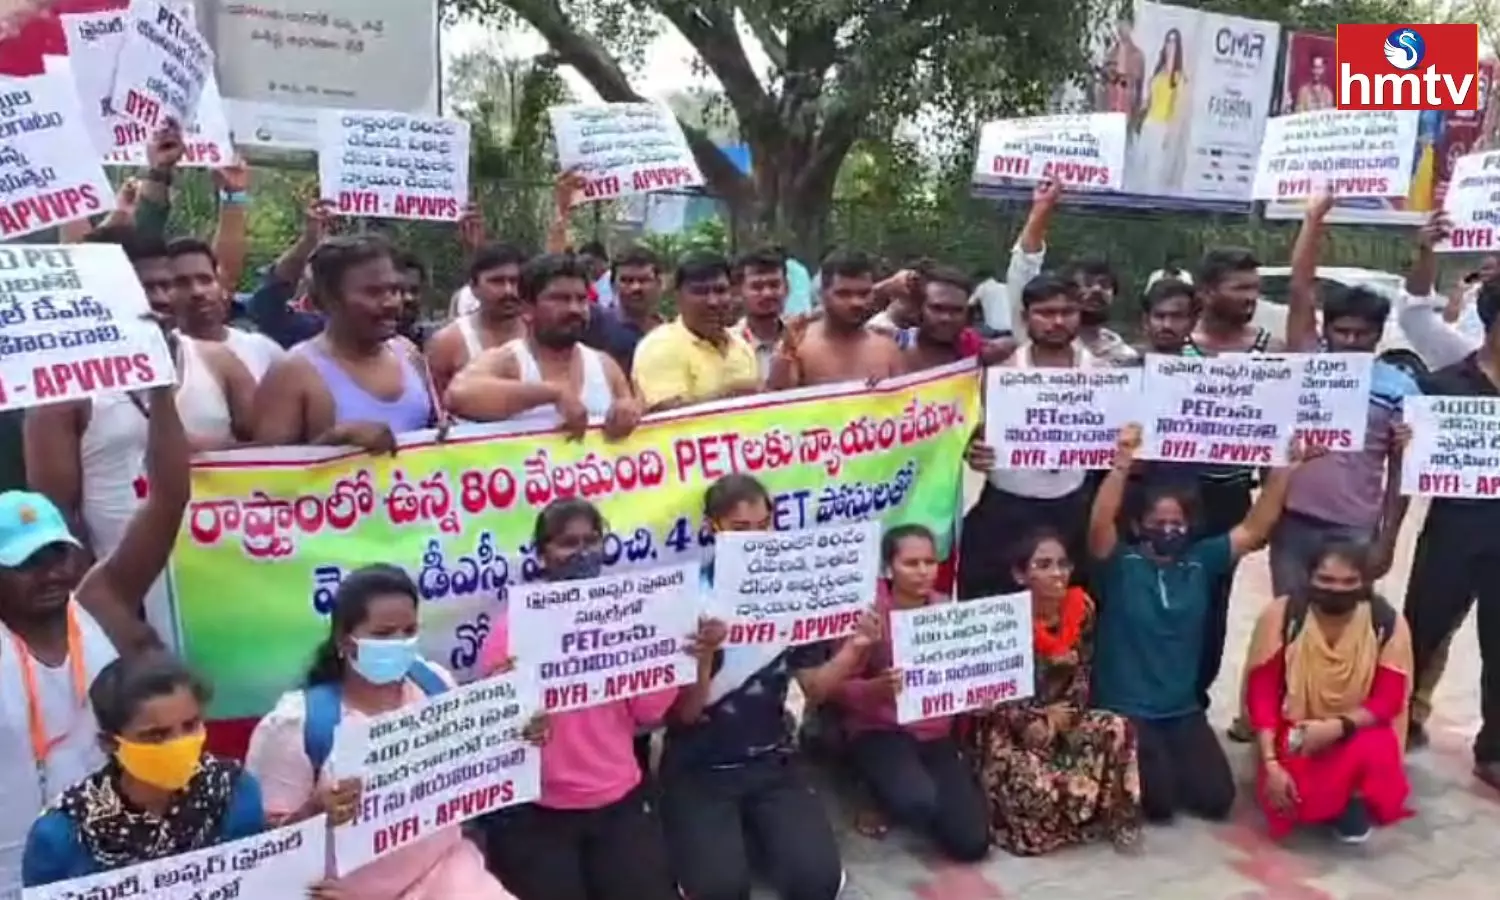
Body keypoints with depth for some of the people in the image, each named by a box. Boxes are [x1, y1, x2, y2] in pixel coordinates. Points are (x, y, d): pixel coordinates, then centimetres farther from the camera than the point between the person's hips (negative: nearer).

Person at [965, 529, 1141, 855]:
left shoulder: (1082, 610, -2)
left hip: (1061, 719, 5)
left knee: (1116, 730, -23)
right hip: (1007, 730, -5)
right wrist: (1036, 721, -19)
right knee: (1037, 788, -31)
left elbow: (1082, 675, 5)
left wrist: (1065, 714, -13)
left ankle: (1112, 816, -4)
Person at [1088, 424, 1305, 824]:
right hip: (1124, 710, -5)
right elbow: (1100, 525, -27)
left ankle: (1166, 760, 24)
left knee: (1216, 797, -4)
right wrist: (1122, 464, -41)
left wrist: (1282, 472, -11)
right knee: (1157, 801, -17)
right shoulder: (1121, 564, -9)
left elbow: (1253, 531, 1)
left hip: (1183, 709, 5)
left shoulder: (1199, 561, 4)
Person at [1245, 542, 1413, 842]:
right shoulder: (1280, 615, -16)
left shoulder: (1388, 624, -13)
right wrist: (1271, 764, -22)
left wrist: (1338, 727, -30)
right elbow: (1261, 694, -14)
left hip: (1356, 730, 0)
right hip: (1294, 732, 0)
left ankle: (1353, 800, 2)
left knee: (1375, 753, -35)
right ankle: (1338, 800, 11)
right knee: (1287, 796, -27)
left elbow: (1387, 701, -11)